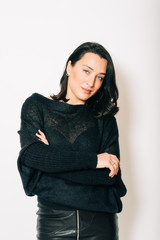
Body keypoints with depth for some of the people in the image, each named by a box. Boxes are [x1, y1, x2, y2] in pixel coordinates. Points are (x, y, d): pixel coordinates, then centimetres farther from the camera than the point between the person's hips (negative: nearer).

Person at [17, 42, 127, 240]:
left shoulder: (104, 118, 4)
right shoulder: (36, 106, 1)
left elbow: (111, 175, -7)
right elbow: (31, 156, -15)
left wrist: (52, 161, -14)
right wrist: (93, 159, -16)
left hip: (100, 222, 1)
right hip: (53, 221, -1)